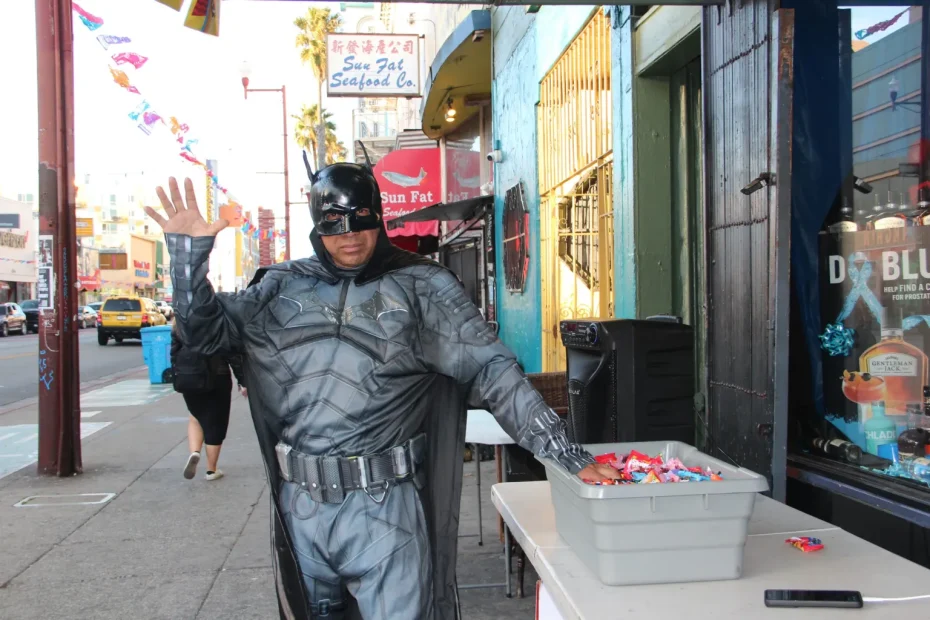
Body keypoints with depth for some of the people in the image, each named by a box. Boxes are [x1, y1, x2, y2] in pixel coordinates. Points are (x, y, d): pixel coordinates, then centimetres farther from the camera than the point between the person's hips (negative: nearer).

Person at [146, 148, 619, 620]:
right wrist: (189, 251, -5)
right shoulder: (282, 287, 7)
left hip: (383, 506, -3)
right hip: (299, 505, 4)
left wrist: (565, 454, -14)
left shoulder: (421, 286, -3)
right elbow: (206, 332, 9)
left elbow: (491, 369, -8)